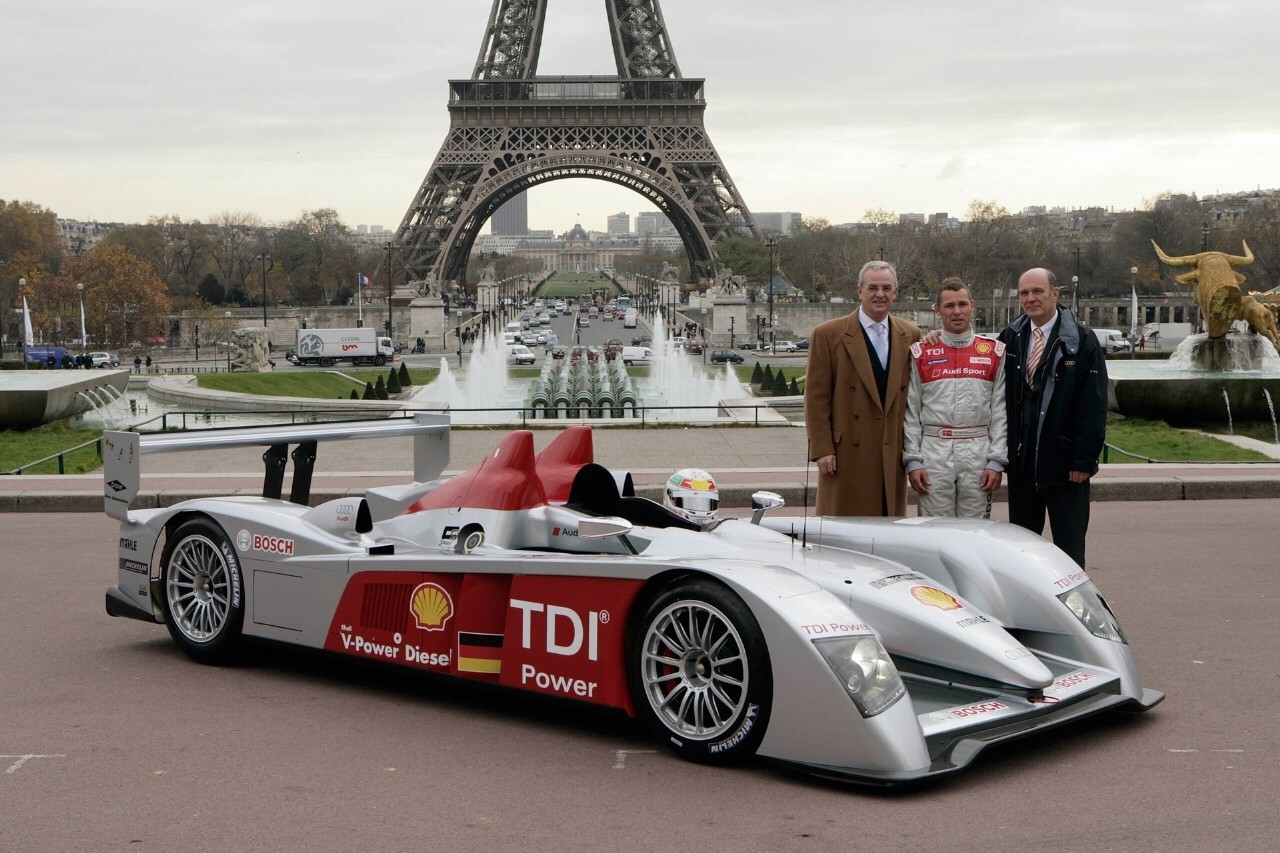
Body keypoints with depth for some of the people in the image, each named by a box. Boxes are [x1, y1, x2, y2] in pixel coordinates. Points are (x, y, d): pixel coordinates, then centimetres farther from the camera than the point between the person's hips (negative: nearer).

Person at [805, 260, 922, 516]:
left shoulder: (911, 336, 10)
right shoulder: (828, 335, -1)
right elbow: (816, 398, -3)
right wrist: (822, 449, -8)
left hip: (893, 455, 3)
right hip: (848, 454, -3)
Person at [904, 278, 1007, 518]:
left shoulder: (994, 353, 7)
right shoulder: (921, 354, 6)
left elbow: (1001, 411, 5)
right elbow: (911, 412, 5)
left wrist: (997, 461, -2)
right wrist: (912, 460, -2)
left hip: (978, 454, 0)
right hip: (933, 452, 0)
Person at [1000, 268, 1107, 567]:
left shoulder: (1081, 340, -5)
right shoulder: (1010, 338, 7)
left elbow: (1093, 404, -8)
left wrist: (1084, 459, -12)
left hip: (1066, 465, -4)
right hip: (1021, 463, 4)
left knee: (1069, 549, 3)